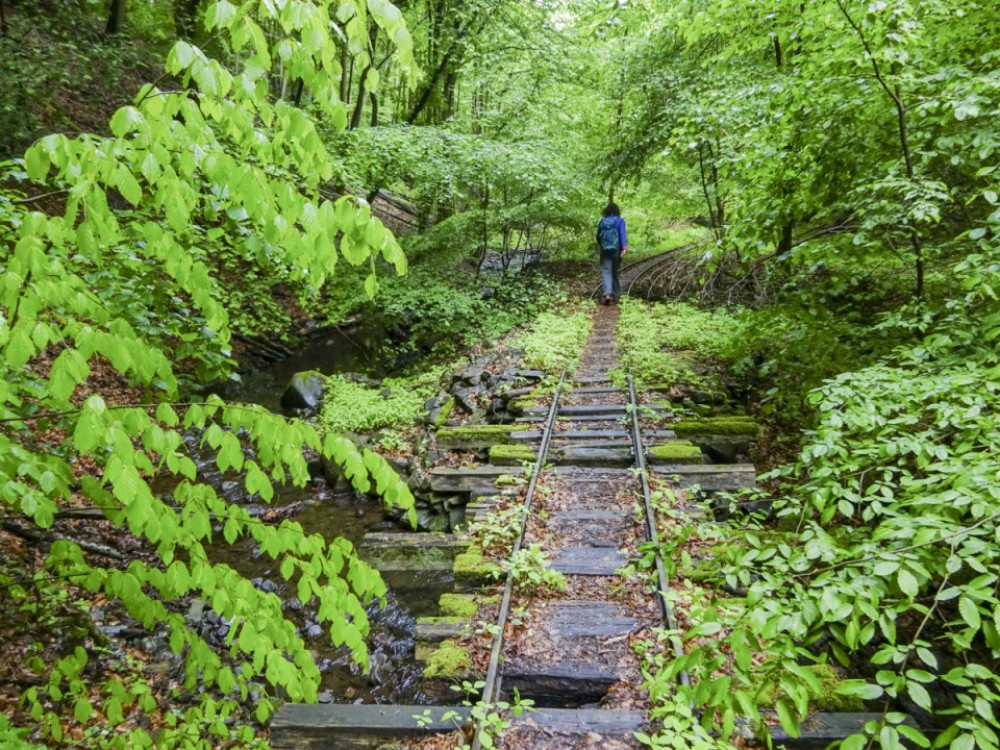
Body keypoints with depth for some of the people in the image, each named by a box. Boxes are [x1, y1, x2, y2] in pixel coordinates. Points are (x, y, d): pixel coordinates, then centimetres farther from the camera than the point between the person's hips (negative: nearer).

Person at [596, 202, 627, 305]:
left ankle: (607, 293, -23)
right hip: (616, 250, 0)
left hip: (605, 250, 0)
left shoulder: (602, 221, 4)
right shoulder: (620, 221, -2)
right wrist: (624, 247, -24)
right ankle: (616, 295, 20)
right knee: (615, 272, 13)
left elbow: (598, 236, 12)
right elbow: (622, 234, -16)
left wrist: (599, 246, 30)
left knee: (606, 272, -3)